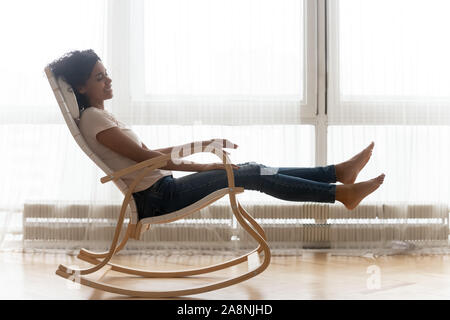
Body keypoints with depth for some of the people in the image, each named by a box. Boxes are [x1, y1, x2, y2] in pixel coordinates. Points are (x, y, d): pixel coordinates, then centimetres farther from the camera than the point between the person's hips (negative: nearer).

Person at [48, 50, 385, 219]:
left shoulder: (102, 116, 17)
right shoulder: (92, 118, -13)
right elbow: (145, 157, -19)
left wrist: (201, 145, 21)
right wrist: (204, 167, -19)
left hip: (161, 189, 9)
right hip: (155, 198, -9)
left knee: (253, 170, 1)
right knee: (253, 175, -13)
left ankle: (339, 171, 2)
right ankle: (343, 193, -10)